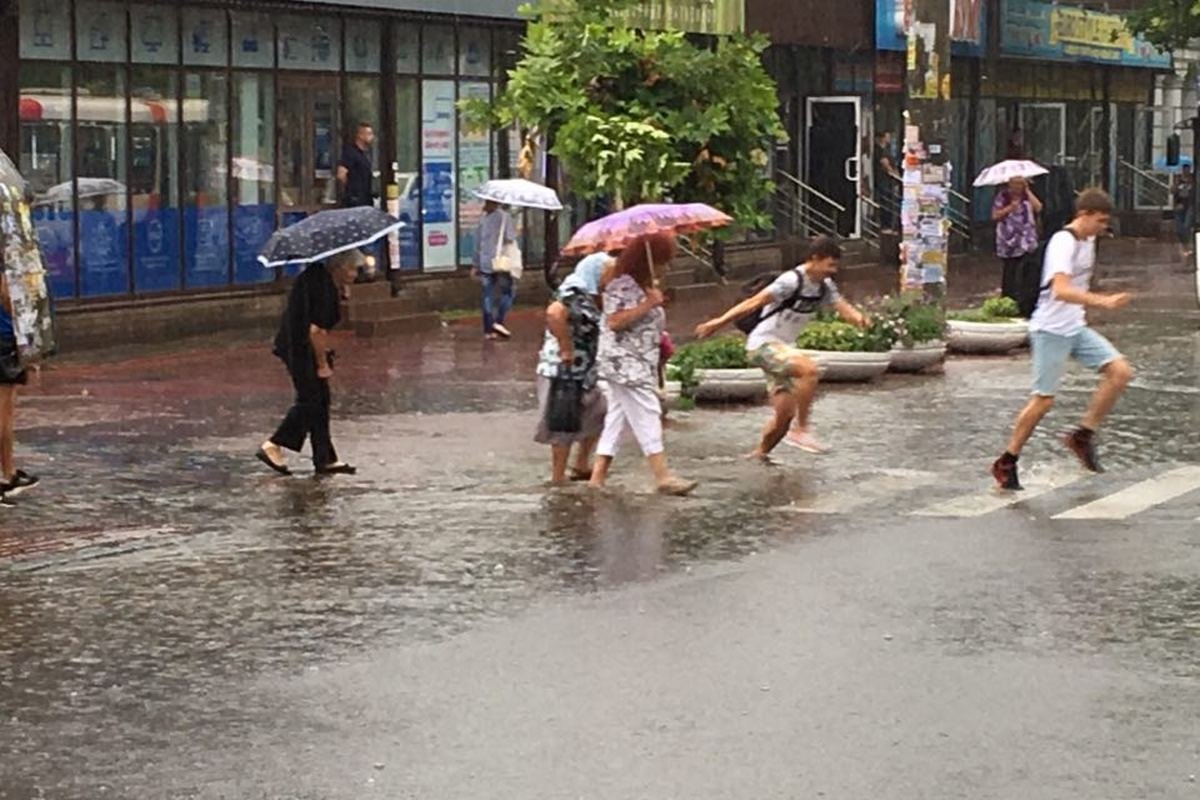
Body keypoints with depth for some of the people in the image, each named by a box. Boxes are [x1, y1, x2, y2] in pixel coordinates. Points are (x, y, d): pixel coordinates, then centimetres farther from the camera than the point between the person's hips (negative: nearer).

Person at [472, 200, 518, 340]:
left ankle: (488, 330, 6)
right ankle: (499, 322, -10)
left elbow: (477, 242, 13)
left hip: (485, 264, 5)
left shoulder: (483, 218, 9)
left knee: (488, 296, 8)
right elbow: (509, 238, -15)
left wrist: (476, 265, 20)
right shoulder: (504, 216, -7)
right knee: (508, 291, 6)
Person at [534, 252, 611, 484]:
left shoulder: (588, 297, 12)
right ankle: (558, 478, 8)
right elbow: (554, 313, -39)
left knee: (596, 416, 19)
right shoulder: (574, 295, -18)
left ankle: (580, 466, 31)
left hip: (583, 372, 10)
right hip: (564, 370, -10)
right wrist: (566, 349, -31)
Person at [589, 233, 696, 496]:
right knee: (647, 415, -11)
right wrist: (648, 304, -24)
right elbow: (614, 321, -24)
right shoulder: (621, 283, -14)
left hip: (641, 363, 10)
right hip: (624, 363, -10)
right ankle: (662, 476, -13)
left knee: (617, 416, 9)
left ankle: (598, 475, 10)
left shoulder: (642, 282, 18)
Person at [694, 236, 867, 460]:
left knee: (785, 414, 5)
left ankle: (758, 456, 22)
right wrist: (719, 323, -25)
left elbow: (842, 306, -5)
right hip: (763, 343, -9)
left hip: (783, 348, 9)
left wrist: (857, 317, -29)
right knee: (809, 369, -31)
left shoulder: (824, 286, 7)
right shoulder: (792, 281, -19)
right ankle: (801, 431, -24)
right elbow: (754, 303, -21)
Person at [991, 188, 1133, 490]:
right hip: (1051, 330, -8)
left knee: (1120, 371, -5)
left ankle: (1083, 435, 5)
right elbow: (1061, 290, -34)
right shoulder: (1063, 243, -20)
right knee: (1044, 399, -5)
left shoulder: (1088, 241, 9)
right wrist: (1103, 301, -42)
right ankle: (1006, 462, 8)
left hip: (1076, 328, 8)